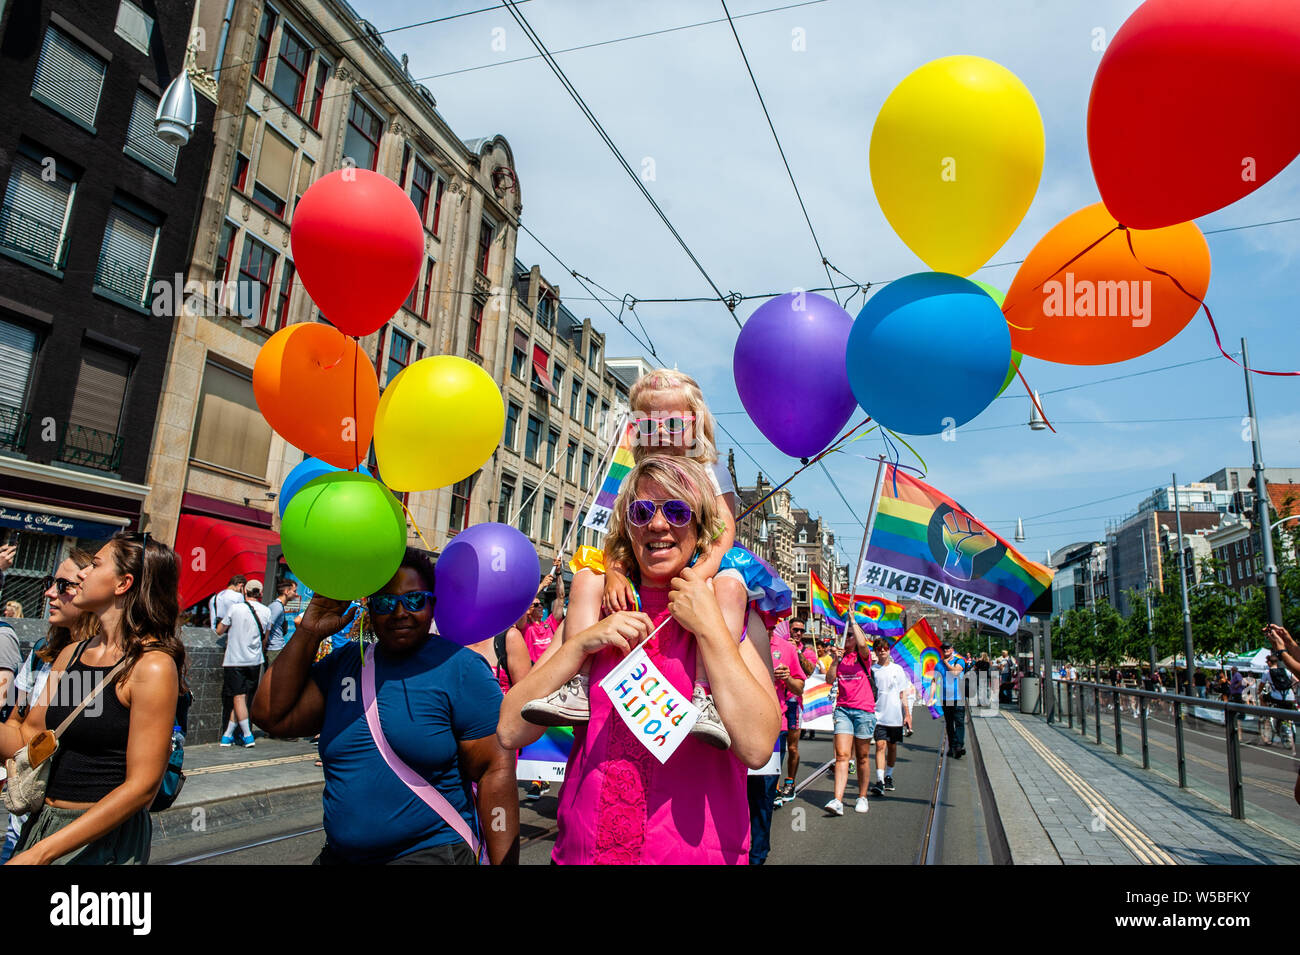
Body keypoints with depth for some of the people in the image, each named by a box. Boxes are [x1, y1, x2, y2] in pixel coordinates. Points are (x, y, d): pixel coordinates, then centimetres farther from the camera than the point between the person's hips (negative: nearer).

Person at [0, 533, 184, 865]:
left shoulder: (153, 666, -18)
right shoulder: (71, 654, 5)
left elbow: (142, 787, -19)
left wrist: (41, 852, -18)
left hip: (104, 838, -6)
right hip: (41, 824, 6)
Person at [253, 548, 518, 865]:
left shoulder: (461, 669, -10)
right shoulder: (345, 663, 7)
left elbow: (496, 770, -14)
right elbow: (272, 717, 2)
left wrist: (504, 862, -19)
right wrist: (309, 633, -2)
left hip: (432, 851, -5)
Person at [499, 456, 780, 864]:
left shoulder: (729, 613, -6)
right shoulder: (593, 613, 1)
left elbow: (757, 747, -20)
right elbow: (511, 731, -6)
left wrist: (709, 627, -19)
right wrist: (582, 643, -15)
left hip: (695, 853, -2)